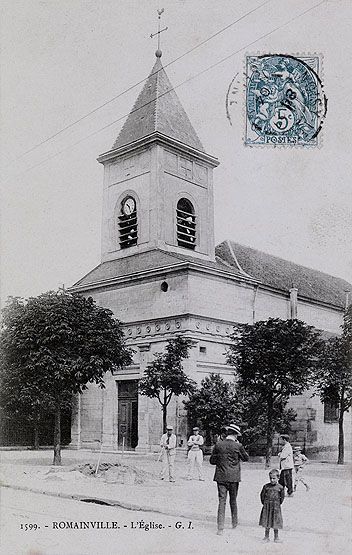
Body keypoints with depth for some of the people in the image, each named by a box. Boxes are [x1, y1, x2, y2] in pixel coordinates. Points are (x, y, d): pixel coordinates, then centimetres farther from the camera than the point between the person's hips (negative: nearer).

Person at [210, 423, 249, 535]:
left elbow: (212, 461, 4)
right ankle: (234, 523, 32)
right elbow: (246, 458, 8)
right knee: (233, 500, 17)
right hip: (234, 477, -1)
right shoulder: (238, 446, -9)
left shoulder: (218, 445, -3)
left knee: (222, 501, 1)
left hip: (221, 477, 1)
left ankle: (220, 528, -4)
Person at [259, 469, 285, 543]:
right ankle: (266, 537, 18)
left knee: (275, 523, 4)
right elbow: (262, 495, 8)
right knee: (267, 523, 7)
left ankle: (276, 537, 18)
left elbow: (282, 497, 6)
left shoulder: (280, 487, -5)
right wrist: (264, 503, 6)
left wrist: (279, 503, 5)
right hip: (267, 506, 1)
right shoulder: (266, 486, -3)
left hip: (276, 507, -1)